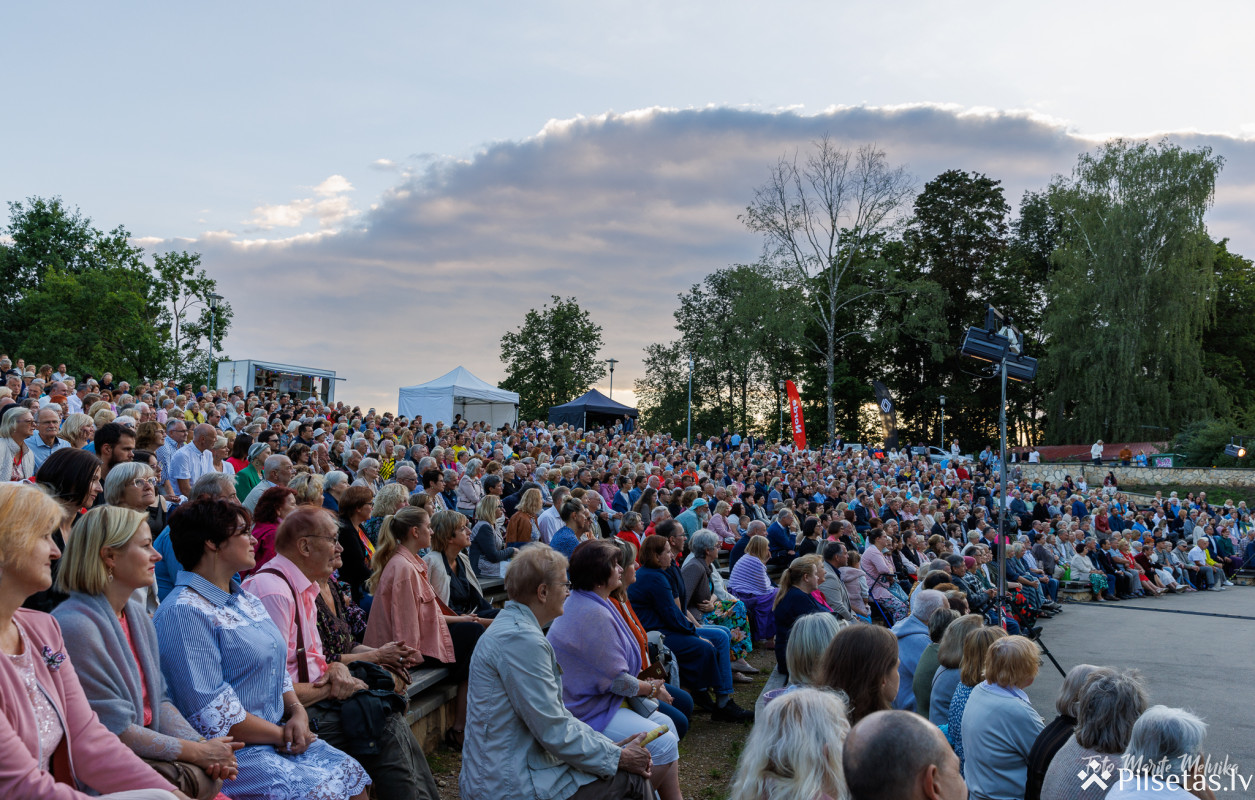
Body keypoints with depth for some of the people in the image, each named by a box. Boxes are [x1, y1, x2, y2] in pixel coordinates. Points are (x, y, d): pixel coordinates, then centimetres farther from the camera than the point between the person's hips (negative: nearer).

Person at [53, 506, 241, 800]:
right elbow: (115, 730, -18)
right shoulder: (76, 626, -19)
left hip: (146, 751, 8)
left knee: (213, 773, -14)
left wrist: (201, 743, -5)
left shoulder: (137, 613, 11)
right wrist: (196, 751, -14)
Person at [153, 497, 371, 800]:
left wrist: (297, 712, 0)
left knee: (354, 775, -5)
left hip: (278, 734, 9)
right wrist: (281, 735, -14)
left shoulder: (245, 600, 16)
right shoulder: (184, 612, -16)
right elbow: (213, 713, -21)